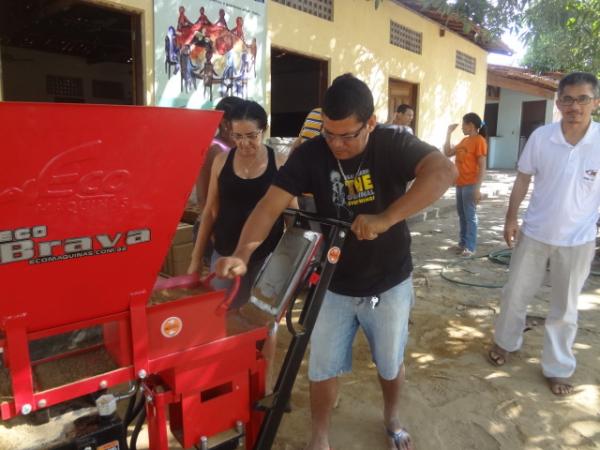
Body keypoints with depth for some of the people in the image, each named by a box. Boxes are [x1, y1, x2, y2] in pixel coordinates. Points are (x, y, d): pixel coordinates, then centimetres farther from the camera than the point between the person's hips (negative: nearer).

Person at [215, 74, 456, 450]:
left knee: (391, 363, 20)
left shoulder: (393, 144, -16)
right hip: (334, 286, 1)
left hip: (389, 285, 0)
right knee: (323, 368, 12)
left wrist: (385, 219, -40)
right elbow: (270, 205, -20)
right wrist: (243, 255, -36)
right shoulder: (310, 154, -13)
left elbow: (444, 171, -33)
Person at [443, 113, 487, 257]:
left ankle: (471, 247, 2)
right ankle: (462, 243, 22)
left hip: (470, 185, -8)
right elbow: (447, 153, 15)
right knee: (462, 215, 13)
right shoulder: (464, 140, 15)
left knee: (470, 216, -4)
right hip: (460, 184, 8)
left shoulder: (479, 140, -11)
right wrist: (449, 133, 10)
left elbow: (482, 167, -15)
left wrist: (477, 188, -21)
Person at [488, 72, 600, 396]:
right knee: (515, 294, 14)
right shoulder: (541, 137, -9)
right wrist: (511, 218, -1)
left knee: (565, 308, 13)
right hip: (535, 233, 1)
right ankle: (505, 342, 39)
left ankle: (558, 368, 31)